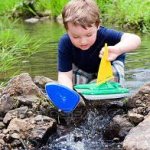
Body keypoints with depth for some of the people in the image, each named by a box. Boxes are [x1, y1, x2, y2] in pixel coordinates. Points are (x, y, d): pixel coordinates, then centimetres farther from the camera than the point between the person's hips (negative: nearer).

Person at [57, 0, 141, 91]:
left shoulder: (104, 35, -43)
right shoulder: (65, 43, -36)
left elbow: (135, 39, -57)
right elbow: (65, 74, -35)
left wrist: (117, 49, -80)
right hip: (82, 69, 2)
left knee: (115, 74, -29)